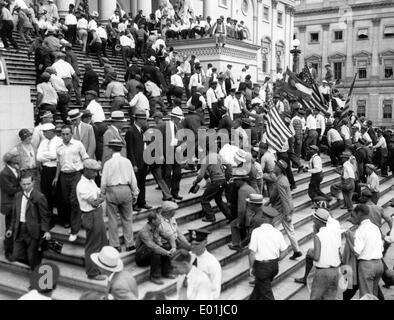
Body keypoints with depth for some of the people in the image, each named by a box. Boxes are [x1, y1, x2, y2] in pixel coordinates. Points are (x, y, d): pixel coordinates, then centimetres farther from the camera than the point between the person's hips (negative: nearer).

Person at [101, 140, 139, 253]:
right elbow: (133, 180, 4)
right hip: (126, 190, 2)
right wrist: (135, 194, 13)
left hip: (112, 191, -2)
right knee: (127, 219, 12)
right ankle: (130, 244, 14)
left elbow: (104, 181, -4)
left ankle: (115, 245, 12)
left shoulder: (108, 163, -6)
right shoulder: (127, 161, 1)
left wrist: (103, 193, 11)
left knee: (113, 220, 8)